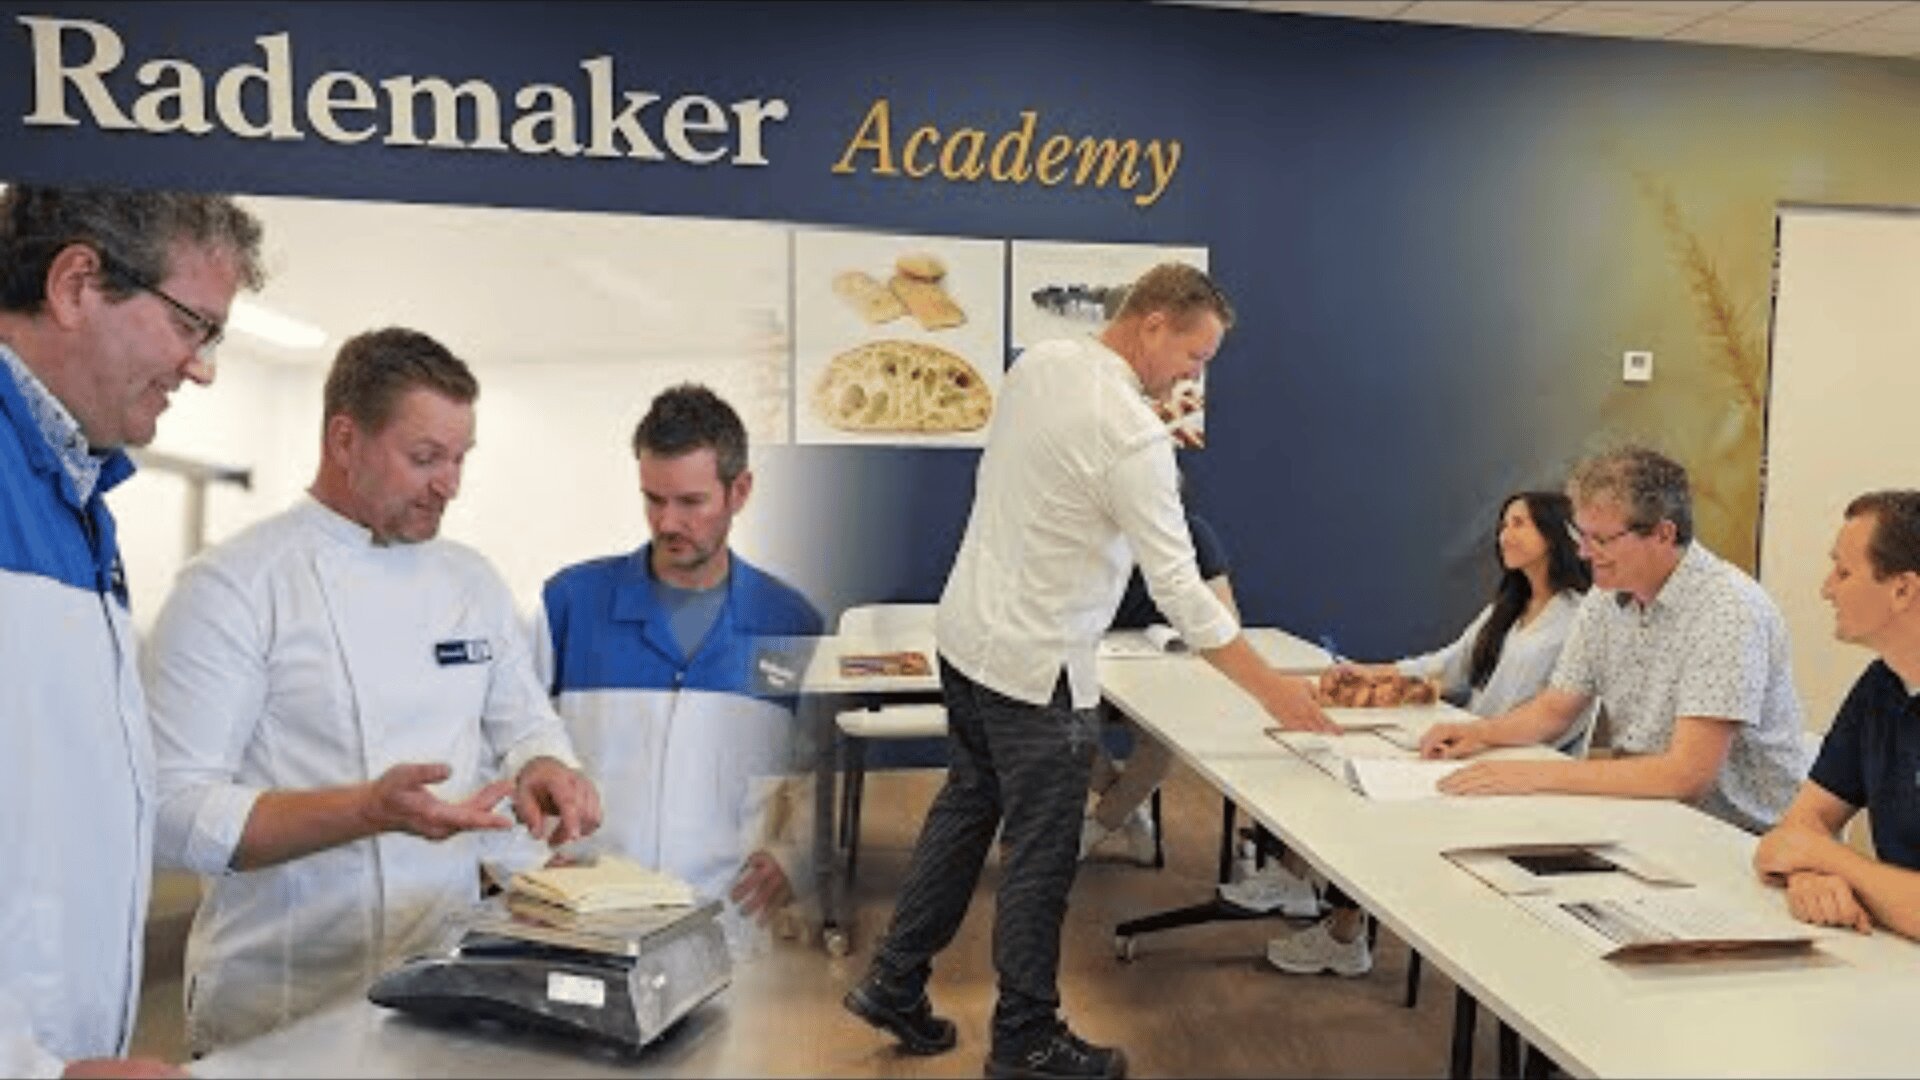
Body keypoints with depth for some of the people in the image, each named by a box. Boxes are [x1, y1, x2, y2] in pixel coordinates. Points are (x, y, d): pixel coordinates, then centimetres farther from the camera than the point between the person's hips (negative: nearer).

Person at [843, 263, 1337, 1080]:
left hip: (966, 632, 9)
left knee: (965, 810, 21)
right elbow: (1178, 588, -23)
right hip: (1033, 664, -9)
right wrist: (1271, 689, -17)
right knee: (1039, 853, 5)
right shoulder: (1132, 431, -23)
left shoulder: (1037, 363, 3)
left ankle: (894, 983, 31)